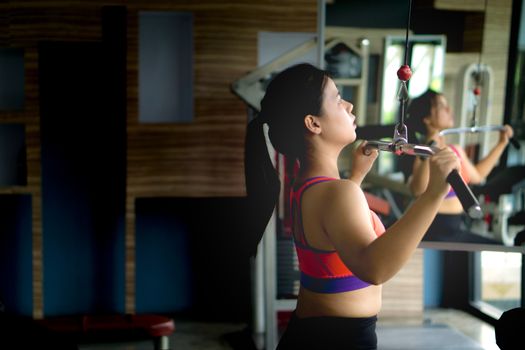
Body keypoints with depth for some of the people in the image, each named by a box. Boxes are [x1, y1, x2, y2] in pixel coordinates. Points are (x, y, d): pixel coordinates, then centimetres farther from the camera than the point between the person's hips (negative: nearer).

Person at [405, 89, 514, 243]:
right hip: (435, 232, -9)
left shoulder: (456, 151, 10)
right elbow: (418, 190, -35)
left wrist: (502, 143, 33)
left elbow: (476, 175, 30)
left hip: (458, 229, 9)